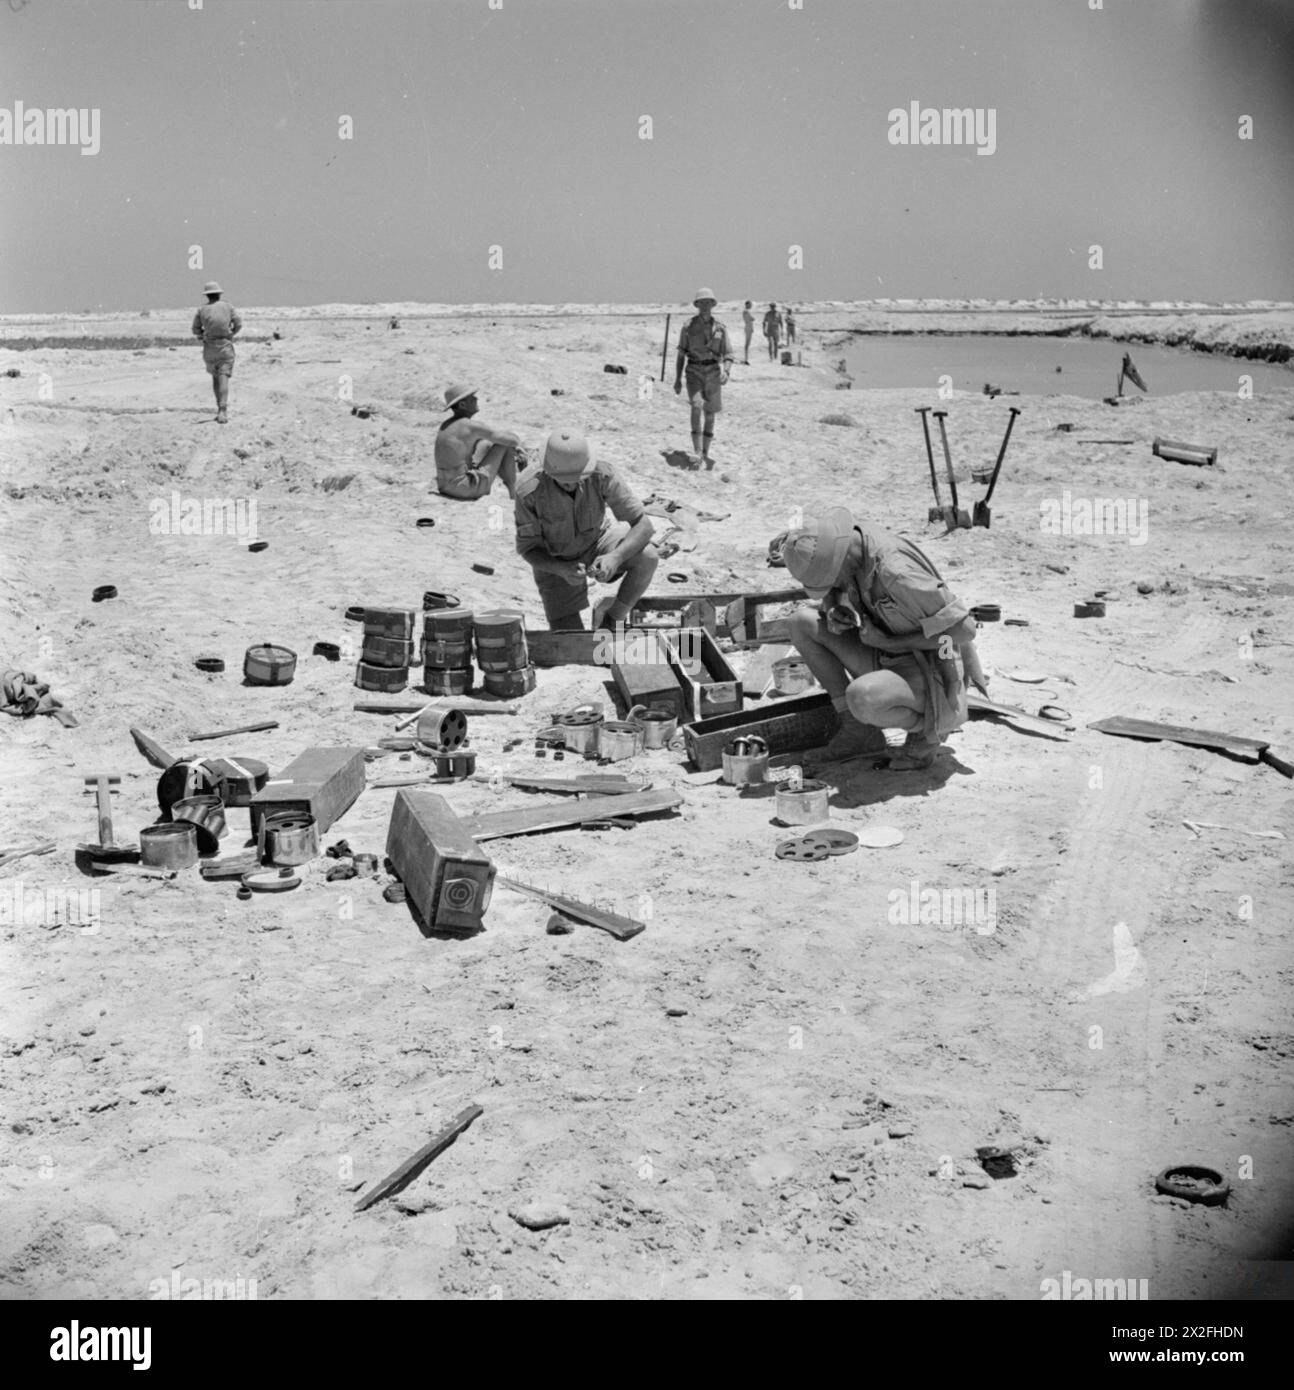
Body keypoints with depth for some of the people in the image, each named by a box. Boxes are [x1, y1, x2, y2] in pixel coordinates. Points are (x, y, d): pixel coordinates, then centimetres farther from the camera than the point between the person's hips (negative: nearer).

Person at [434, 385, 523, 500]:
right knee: (506, 443, 2)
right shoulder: (472, 426, -15)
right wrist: (517, 443, 18)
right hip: (466, 489, -9)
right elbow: (511, 439, -6)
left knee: (486, 442, 25)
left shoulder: (446, 425, 12)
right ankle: (514, 492, 16)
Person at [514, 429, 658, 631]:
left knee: (648, 557, -28)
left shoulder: (602, 475, -29)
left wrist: (615, 557, -45)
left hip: (595, 543, 2)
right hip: (556, 564, -2)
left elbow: (643, 525, -26)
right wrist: (562, 570, -38)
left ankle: (613, 618, -5)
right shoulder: (529, 491, -32)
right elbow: (527, 548, -19)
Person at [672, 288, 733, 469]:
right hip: (694, 371, -2)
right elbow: (681, 353, 5)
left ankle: (705, 454, 18)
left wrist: (726, 372, -16)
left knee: (710, 414, 6)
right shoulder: (689, 326, 1)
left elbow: (728, 355, 4)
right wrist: (677, 378, 1)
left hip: (713, 373, 2)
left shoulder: (720, 328, 4)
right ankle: (697, 453, -28)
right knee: (696, 407, -22)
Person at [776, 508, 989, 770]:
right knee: (801, 622, -5)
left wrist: (890, 642, -22)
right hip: (889, 660, 8)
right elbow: (831, 593, 14)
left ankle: (925, 727, -3)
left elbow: (962, 628, -27)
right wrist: (833, 611, -11)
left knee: (861, 698, -38)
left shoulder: (896, 572, -33)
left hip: (928, 676, -8)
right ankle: (858, 730, 3)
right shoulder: (849, 541, -8)